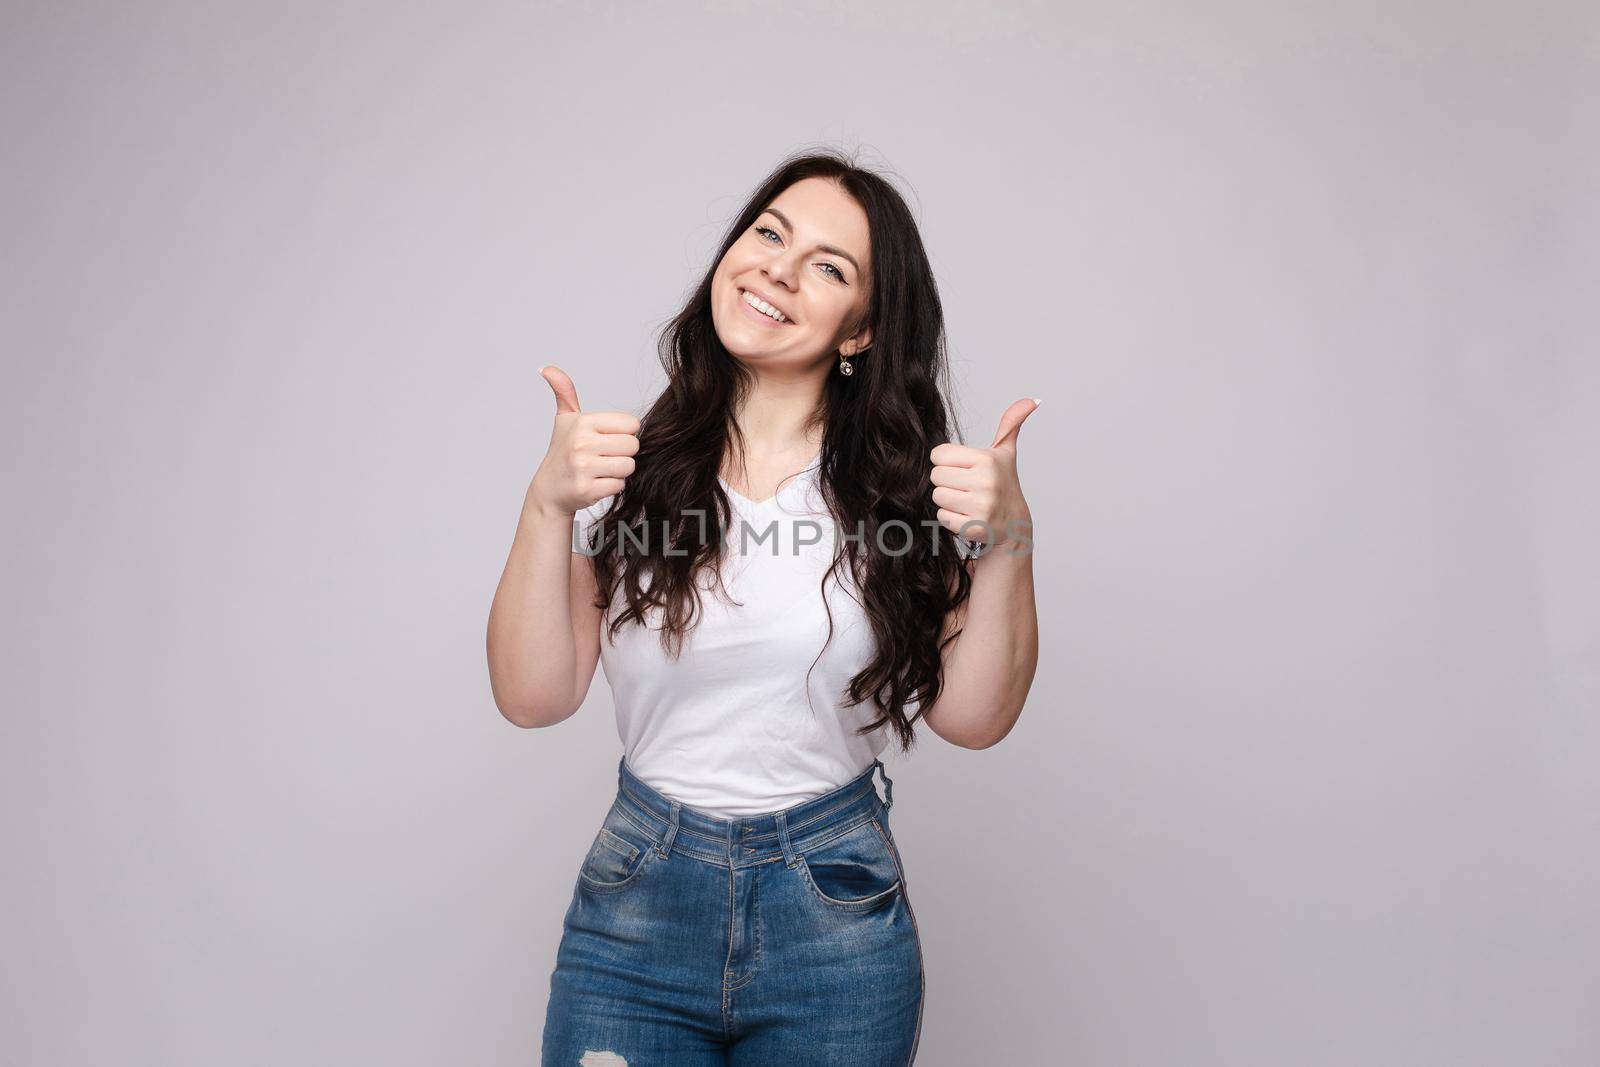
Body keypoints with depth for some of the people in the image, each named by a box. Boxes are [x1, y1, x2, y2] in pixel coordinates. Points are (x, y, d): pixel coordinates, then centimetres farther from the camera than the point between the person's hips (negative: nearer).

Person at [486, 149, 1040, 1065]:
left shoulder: (903, 486, -4)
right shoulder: (631, 467, -4)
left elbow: (972, 716, -6)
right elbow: (535, 697, -8)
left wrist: (1007, 538, -18)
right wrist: (548, 506, -19)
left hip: (838, 924, 0)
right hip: (636, 907, 0)